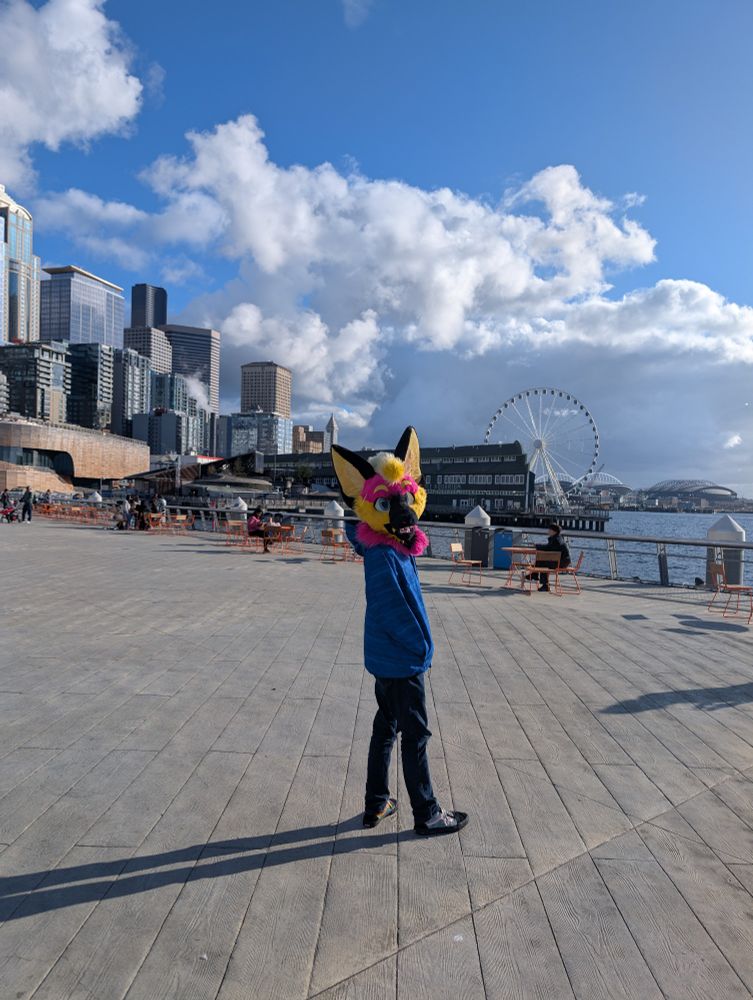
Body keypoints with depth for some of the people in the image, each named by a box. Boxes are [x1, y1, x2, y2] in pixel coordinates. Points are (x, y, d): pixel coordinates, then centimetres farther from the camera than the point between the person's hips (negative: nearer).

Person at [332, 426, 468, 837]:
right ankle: (427, 815, 22)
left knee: (386, 727, 19)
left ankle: (376, 804, 33)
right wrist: (422, 648, -14)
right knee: (415, 735, 5)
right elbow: (391, 613, -23)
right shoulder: (383, 556, -23)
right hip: (402, 661, -9)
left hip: (388, 657, 9)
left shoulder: (398, 548, 3)